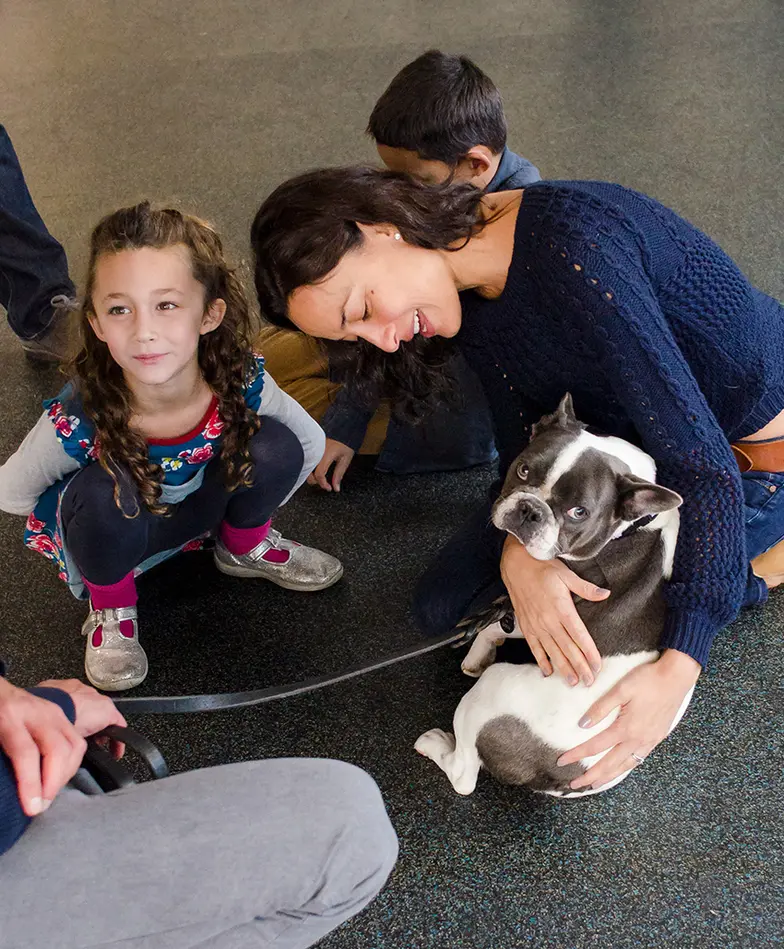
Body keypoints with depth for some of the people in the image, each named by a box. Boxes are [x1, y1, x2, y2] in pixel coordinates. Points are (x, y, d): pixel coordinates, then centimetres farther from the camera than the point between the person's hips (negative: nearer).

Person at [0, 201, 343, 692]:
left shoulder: (242, 383, -31)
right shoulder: (78, 422, -36)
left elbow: (311, 441, -10)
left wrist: (253, 506, -2)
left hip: (200, 504, 3)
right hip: (116, 529, -3)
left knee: (276, 448, -24)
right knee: (102, 494, -37)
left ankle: (245, 546, 9)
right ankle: (111, 606, -4)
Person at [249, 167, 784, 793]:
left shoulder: (572, 245, -35)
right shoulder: (471, 302, -8)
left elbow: (699, 456, -35)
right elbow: (525, 443, -11)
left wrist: (679, 666, -40)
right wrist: (521, 553, -33)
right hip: (630, 436, 8)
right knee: (444, 607, 6)